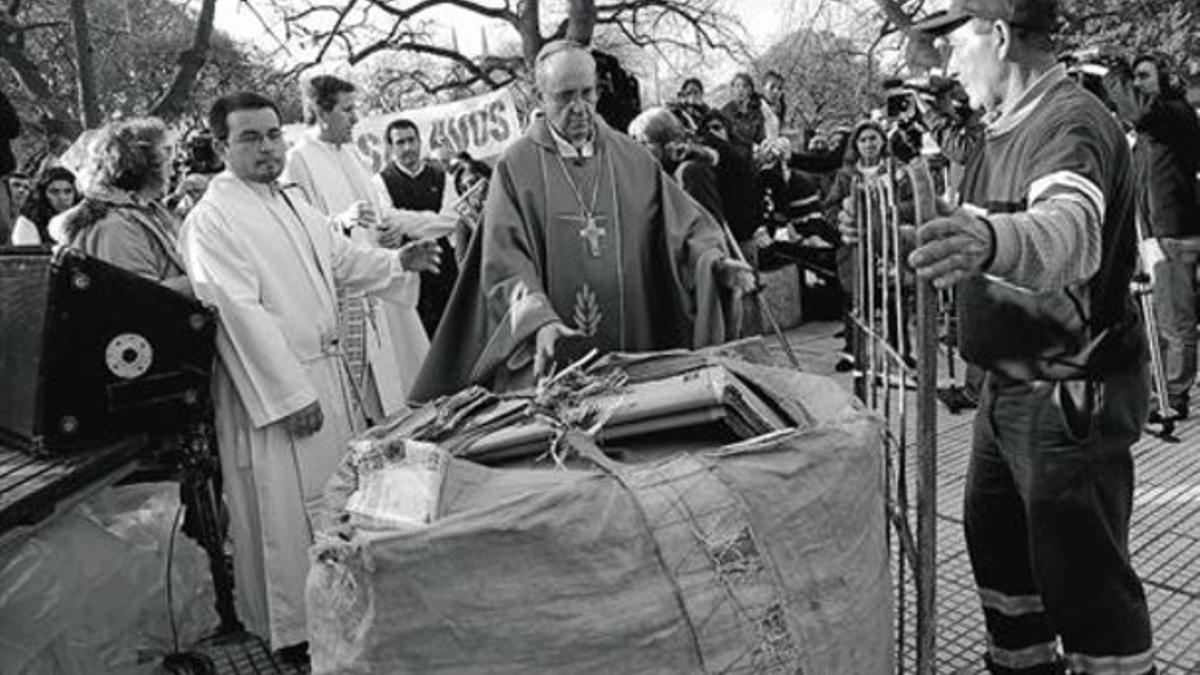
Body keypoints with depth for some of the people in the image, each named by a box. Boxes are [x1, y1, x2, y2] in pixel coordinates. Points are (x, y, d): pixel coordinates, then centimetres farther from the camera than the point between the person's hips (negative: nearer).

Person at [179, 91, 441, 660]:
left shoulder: (293, 201, 12)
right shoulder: (211, 219, -13)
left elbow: (342, 260, 20)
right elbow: (239, 315, -19)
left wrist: (398, 261, 1)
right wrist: (289, 395, -21)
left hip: (327, 367, 9)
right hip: (271, 384, -8)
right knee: (287, 508, 1)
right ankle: (294, 632, 19)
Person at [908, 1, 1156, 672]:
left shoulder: (1072, 123, -20)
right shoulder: (1014, 127, 12)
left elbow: (1073, 230, -44)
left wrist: (992, 240, -61)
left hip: (1071, 395, -10)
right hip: (1011, 385, 10)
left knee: (1084, 577, 0)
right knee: (997, 541, 21)